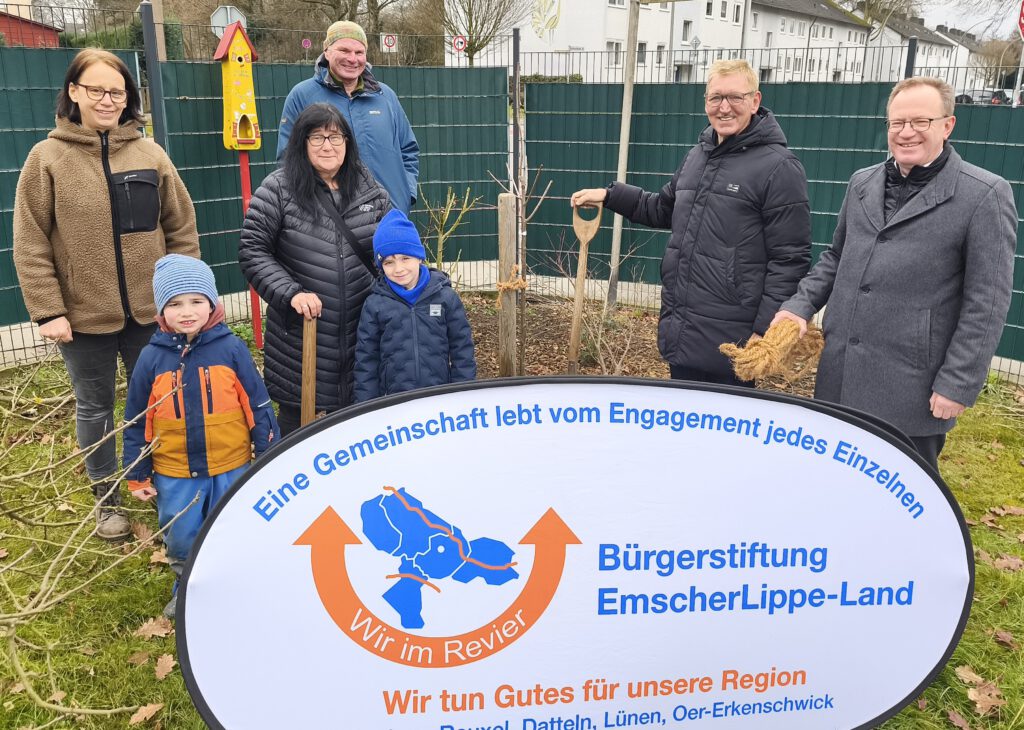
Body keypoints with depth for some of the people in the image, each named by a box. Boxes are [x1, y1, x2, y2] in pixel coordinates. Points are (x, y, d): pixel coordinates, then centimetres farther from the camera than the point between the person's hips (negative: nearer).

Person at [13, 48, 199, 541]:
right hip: (83, 314, -1)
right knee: (95, 408, 13)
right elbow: (30, 244, -6)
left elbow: (182, 228, 4)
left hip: (149, 310, 1)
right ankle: (105, 497, 30)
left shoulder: (150, 154, 1)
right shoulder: (48, 157, -4)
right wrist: (47, 310, -11)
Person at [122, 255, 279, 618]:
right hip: (174, 474, 1)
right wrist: (136, 475, 6)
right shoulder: (152, 357, -6)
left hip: (231, 468, -1)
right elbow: (137, 421, 2)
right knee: (181, 539, 16)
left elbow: (258, 406, -4)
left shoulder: (231, 349, -10)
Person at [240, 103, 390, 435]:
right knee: (296, 414, 9)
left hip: (360, 331, 3)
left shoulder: (369, 189, 7)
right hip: (299, 330, -3)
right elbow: (252, 250, -6)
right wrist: (290, 292, -17)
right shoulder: (278, 190, -5)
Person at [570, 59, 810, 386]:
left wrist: (766, 333, -17)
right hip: (680, 334, 8)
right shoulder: (698, 155, 13)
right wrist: (609, 195, 17)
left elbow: (789, 260, -13)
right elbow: (664, 209, 28)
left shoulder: (779, 167, -11)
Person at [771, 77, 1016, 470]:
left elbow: (986, 303, -9)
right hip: (839, 378, 5)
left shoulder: (984, 195, -8)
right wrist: (800, 306, 5)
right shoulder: (862, 183, 11)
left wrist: (957, 386, -12)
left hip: (910, 390, -5)